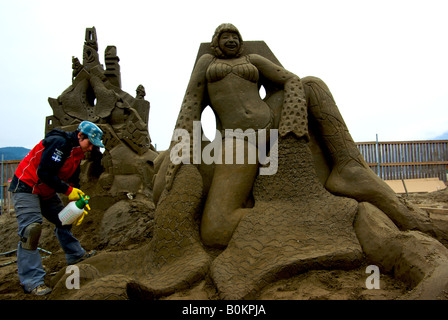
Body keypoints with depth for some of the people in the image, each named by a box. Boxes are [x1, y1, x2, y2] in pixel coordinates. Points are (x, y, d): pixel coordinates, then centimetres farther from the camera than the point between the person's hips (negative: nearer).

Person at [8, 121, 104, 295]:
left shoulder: (77, 152, 6)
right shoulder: (59, 143, -24)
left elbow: (73, 181, 10)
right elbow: (44, 173, -28)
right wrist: (68, 190, -22)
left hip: (47, 191, 10)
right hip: (26, 187, -10)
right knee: (31, 228, -16)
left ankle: (75, 255, 32)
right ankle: (32, 281, -11)